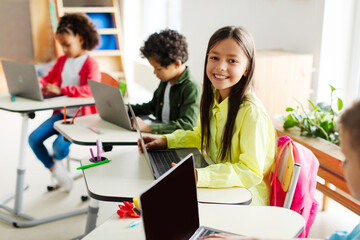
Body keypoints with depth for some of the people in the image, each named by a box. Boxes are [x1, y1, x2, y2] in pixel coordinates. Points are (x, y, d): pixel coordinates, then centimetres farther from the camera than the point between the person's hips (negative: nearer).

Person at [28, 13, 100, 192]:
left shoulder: (90, 63, -12)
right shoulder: (62, 60, 11)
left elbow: (92, 90, -26)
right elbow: (49, 77, 22)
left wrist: (61, 90, -31)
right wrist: (39, 84, -4)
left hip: (81, 116, -7)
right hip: (62, 112, 7)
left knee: (60, 146, -24)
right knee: (34, 139, -6)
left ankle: (56, 159, 16)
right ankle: (58, 173, 10)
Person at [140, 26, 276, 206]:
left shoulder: (252, 112, -24)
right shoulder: (212, 98, 1)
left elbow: (251, 172, -24)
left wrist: (198, 176, -35)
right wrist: (166, 141, 4)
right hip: (218, 190, 7)